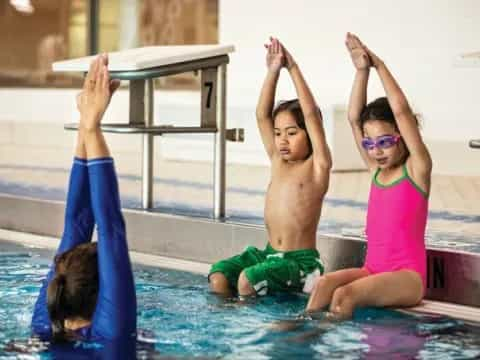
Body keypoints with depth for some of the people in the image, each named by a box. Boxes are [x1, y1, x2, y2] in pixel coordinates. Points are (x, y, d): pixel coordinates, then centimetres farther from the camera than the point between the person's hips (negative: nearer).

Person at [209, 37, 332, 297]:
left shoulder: (317, 167, -5)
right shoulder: (278, 162, 11)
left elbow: (311, 115, -15)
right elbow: (262, 115, 5)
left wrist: (292, 67, -14)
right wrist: (273, 71, -4)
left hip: (301, 260, -6)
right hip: (269, 253, 6)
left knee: (248, 278, -29)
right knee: (218, 278, -16)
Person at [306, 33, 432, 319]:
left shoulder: (416, 169, -2)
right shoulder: (377, 171, 14)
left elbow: (401, 111, -12)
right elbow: (354, 118, 6)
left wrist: (379, 65, -7)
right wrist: (362, 70, -4)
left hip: (407, 276, -6)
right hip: (372, 270, 6)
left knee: (345, 294, -30)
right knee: (324, 284, -23)